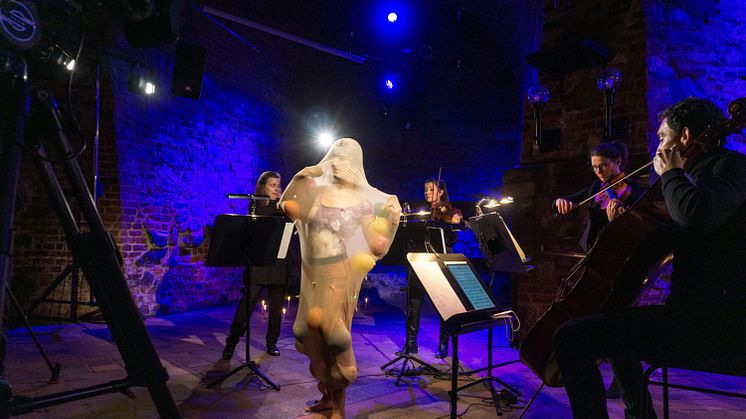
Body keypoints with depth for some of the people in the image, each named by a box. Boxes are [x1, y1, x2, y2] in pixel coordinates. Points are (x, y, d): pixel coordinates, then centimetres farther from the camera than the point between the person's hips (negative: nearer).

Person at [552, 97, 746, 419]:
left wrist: (671, 173, -13)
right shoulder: (699, 174, 20)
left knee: (570, 338, -21)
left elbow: (695, 215, -32)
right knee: (614, 325, 35)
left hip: (714, 320, -11)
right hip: (699, 310, 11)